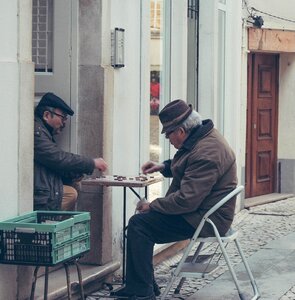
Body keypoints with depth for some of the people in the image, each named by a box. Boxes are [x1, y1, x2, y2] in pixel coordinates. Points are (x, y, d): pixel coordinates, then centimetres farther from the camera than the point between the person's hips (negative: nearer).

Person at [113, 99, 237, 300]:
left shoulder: (205, 152, -27)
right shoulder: (202, 137, 7)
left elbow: (187, 200, -29)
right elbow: (186, 166, 29)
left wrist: (152, 206, -16)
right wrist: (164, 167, 11)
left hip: (203, 219, -11)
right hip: (201, 209, 11)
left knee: (138, 225, -16)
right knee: (141, 221, 14)